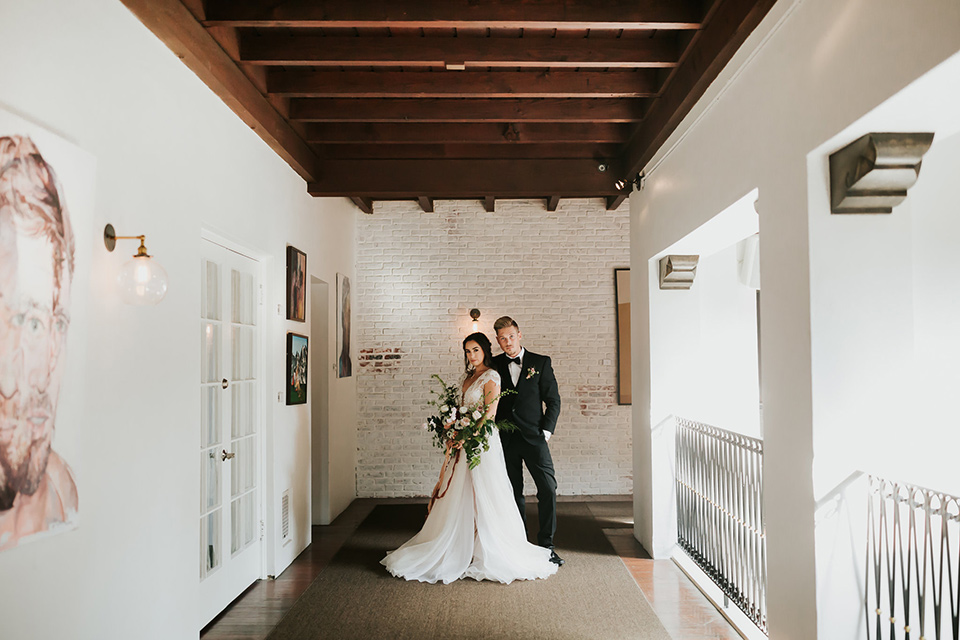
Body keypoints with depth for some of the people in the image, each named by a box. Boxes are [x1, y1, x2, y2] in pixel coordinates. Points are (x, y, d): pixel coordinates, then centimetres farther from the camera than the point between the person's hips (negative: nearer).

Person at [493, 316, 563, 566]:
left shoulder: (541, 362, 3)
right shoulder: (494, 365, 6)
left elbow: (553, 400, 3)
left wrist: (546, 430, -5)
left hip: (533, 437, -1)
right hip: (505, 440, 2)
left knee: (548, 489, -8)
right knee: (513, 494, 8)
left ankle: (546, 545, 2)